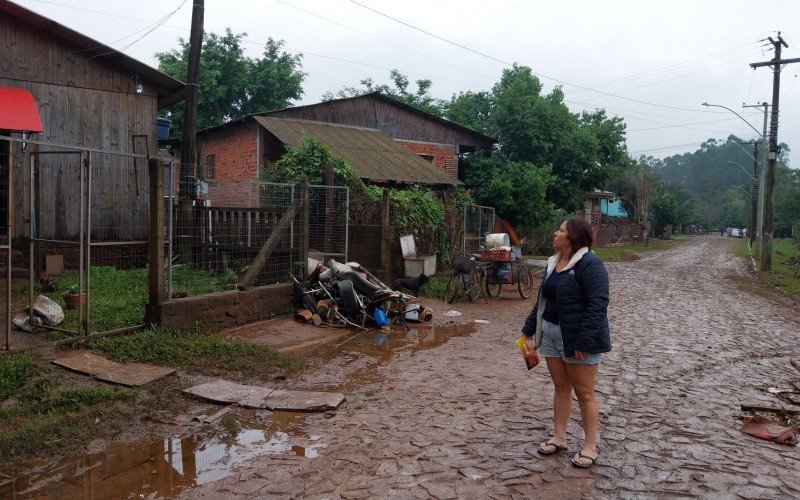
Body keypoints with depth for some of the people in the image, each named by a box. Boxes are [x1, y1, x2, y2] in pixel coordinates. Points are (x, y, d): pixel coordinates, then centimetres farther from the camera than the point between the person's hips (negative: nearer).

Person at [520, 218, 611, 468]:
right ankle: (559, 437, 27)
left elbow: (597, 305, -22)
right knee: (561, 388, 16)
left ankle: (590, 446, 16)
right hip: (551, 334, 8)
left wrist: (583, 341, -26)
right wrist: (530, 329, 17)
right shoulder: (554, 263, 11)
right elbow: (542, 300, 18)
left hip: (578, 338, -8)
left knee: (584, 392, 4)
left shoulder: (590, 264, -16)